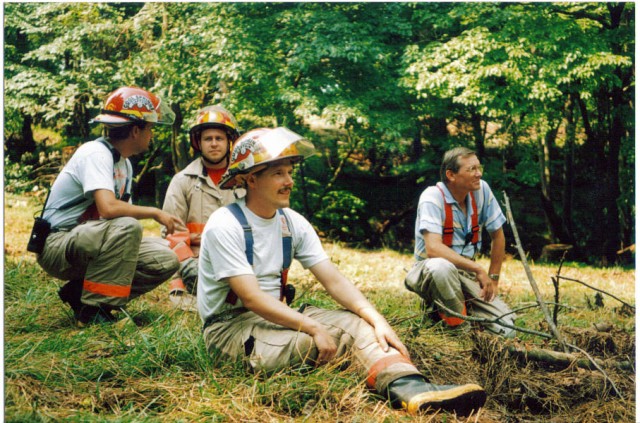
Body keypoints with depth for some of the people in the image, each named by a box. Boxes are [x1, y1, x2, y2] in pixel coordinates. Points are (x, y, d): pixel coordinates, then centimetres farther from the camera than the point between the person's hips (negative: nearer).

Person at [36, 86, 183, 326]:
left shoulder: (124, 162, 10)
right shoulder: (96, 153, -18)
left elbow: (125, 210, 9)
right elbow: (108, 208, -33)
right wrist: (155, 213, -20)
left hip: (94, 244, 9)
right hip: (57, 245, -9)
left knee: (166, 260, -4)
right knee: (127, 227, -34)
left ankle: (80, 293, 3)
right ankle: (93, 310, -22)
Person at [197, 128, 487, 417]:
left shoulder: (293, 223, 4)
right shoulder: (225, 226, -16)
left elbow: (334, 280, -3)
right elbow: (251, 298, -24)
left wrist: (377, 320, -18)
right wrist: (314, 327, -29)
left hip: (275, 315, 6)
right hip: (229, 326, -6)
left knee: (357, 322, -20)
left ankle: (409, 388, -41)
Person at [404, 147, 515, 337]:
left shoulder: (481, 190, -4)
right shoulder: (432, 197, -19)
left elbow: (497, 235, 8)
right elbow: (433, 249, -32)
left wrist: (493, 279, 4)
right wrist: (478, 269, -31)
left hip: (466, 273, 5)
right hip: (429, 271, -4)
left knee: (506, 328, -14)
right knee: (441, 267, -42)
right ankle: (459, 325, -15)